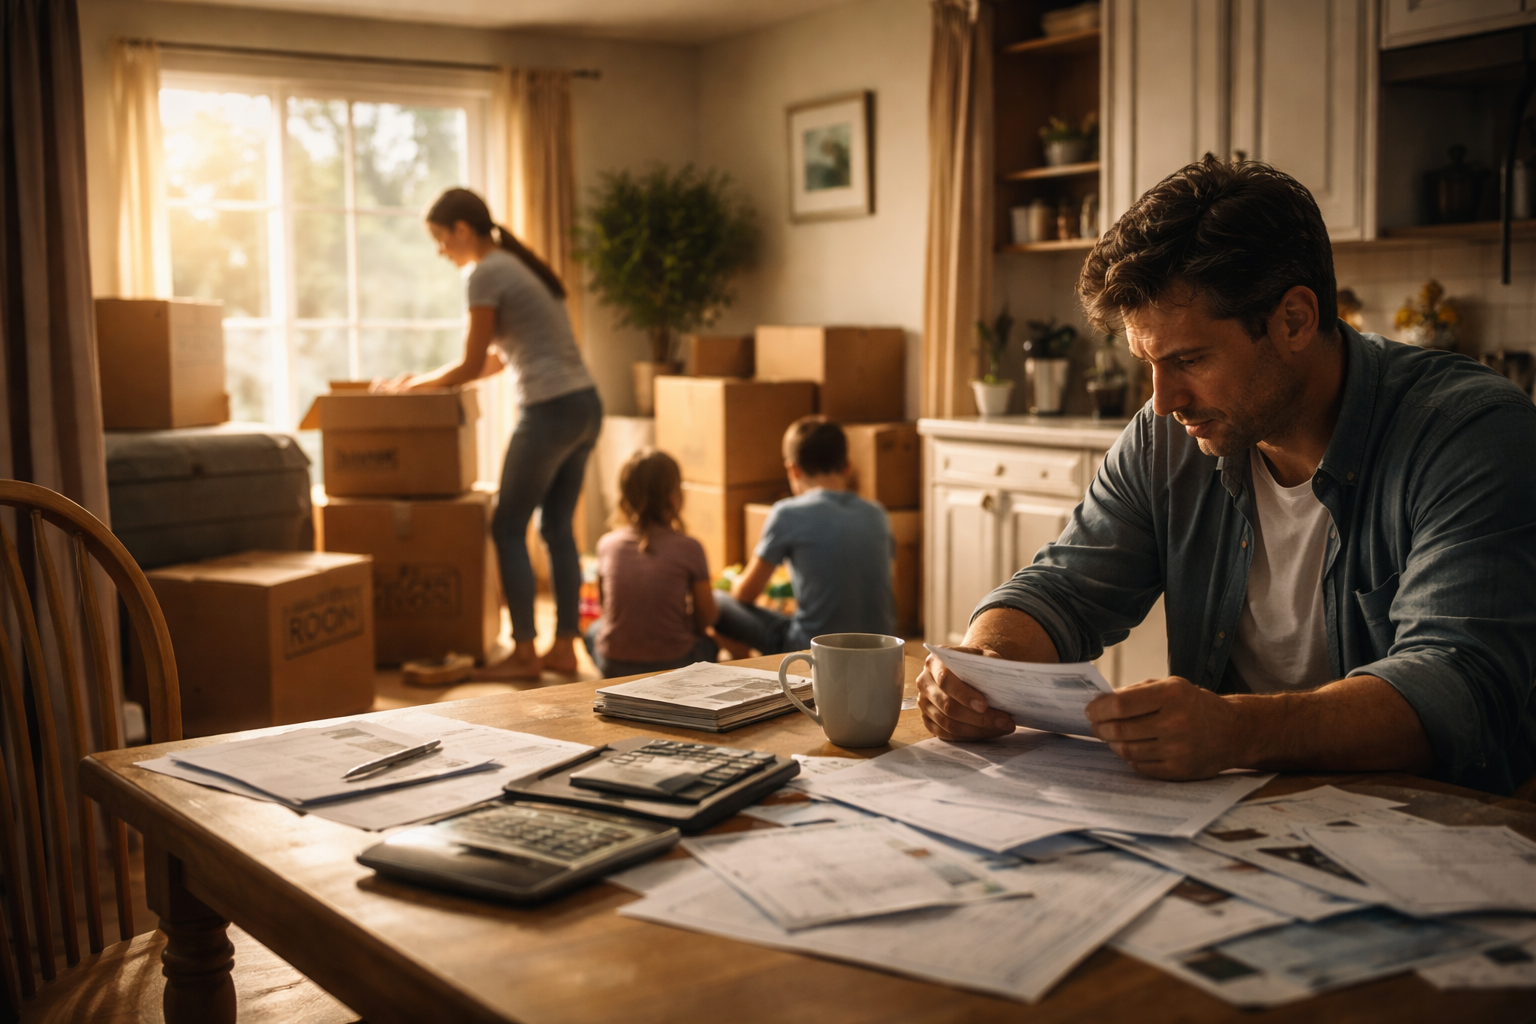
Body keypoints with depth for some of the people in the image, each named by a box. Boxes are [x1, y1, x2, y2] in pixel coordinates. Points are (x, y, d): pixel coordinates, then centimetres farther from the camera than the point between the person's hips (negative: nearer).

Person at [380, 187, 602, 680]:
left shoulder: (486, 275, -9)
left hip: (550, 412, -9)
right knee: (557, 528, 11)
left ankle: (524, 653, 4)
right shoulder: (520, 265, 19)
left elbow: (471, 366, -8)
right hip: (586, 405, 9)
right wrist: (427, 379, 19)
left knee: (507, 529, 1)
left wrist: (414, 384, 7)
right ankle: (564, 647, 14)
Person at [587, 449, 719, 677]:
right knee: (709, 642, 31)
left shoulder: (607, 544, -3)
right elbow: (707, 618, -2)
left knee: (594, 630, 35)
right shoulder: (688, 548, -12)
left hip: (614, 666, 1)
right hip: (673, 664, -1)